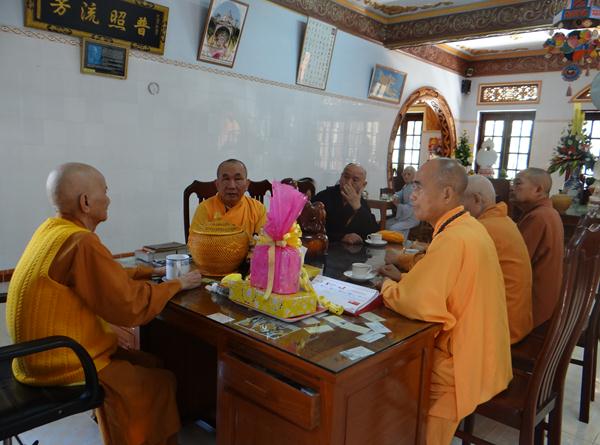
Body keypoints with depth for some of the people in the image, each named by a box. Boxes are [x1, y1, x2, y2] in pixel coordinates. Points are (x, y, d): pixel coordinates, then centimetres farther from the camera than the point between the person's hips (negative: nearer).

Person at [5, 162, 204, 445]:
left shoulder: (52, 228, 2)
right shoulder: (81, 243, -27)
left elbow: (107, 277, 11)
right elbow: (131, 307, -24)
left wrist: (152, 271, 9)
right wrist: (177, 284, -10)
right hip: (62, 366, -9)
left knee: (147, 362, 18)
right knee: (160, 383, 5)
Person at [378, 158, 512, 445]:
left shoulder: (454, 239, -27)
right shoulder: (466, 227, 5)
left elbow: (415, 303, -32)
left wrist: (387, 287, -11)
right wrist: (405, 278, 4)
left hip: (463, 366, -8)